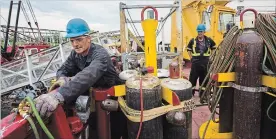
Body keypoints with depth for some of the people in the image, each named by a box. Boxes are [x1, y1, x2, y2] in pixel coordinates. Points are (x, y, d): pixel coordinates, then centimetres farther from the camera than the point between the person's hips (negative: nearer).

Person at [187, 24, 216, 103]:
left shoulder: (209, 40, 2)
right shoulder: (193, 40, 0)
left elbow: (214, 48, 16)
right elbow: (188, 49, 12)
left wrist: (210, 57, 8)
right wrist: (191, 58, 4)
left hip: (205, 63, 1)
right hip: (195, 63, -1)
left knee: (204, 80, 10)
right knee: (192, 79, 3)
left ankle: (202, 96, 23)